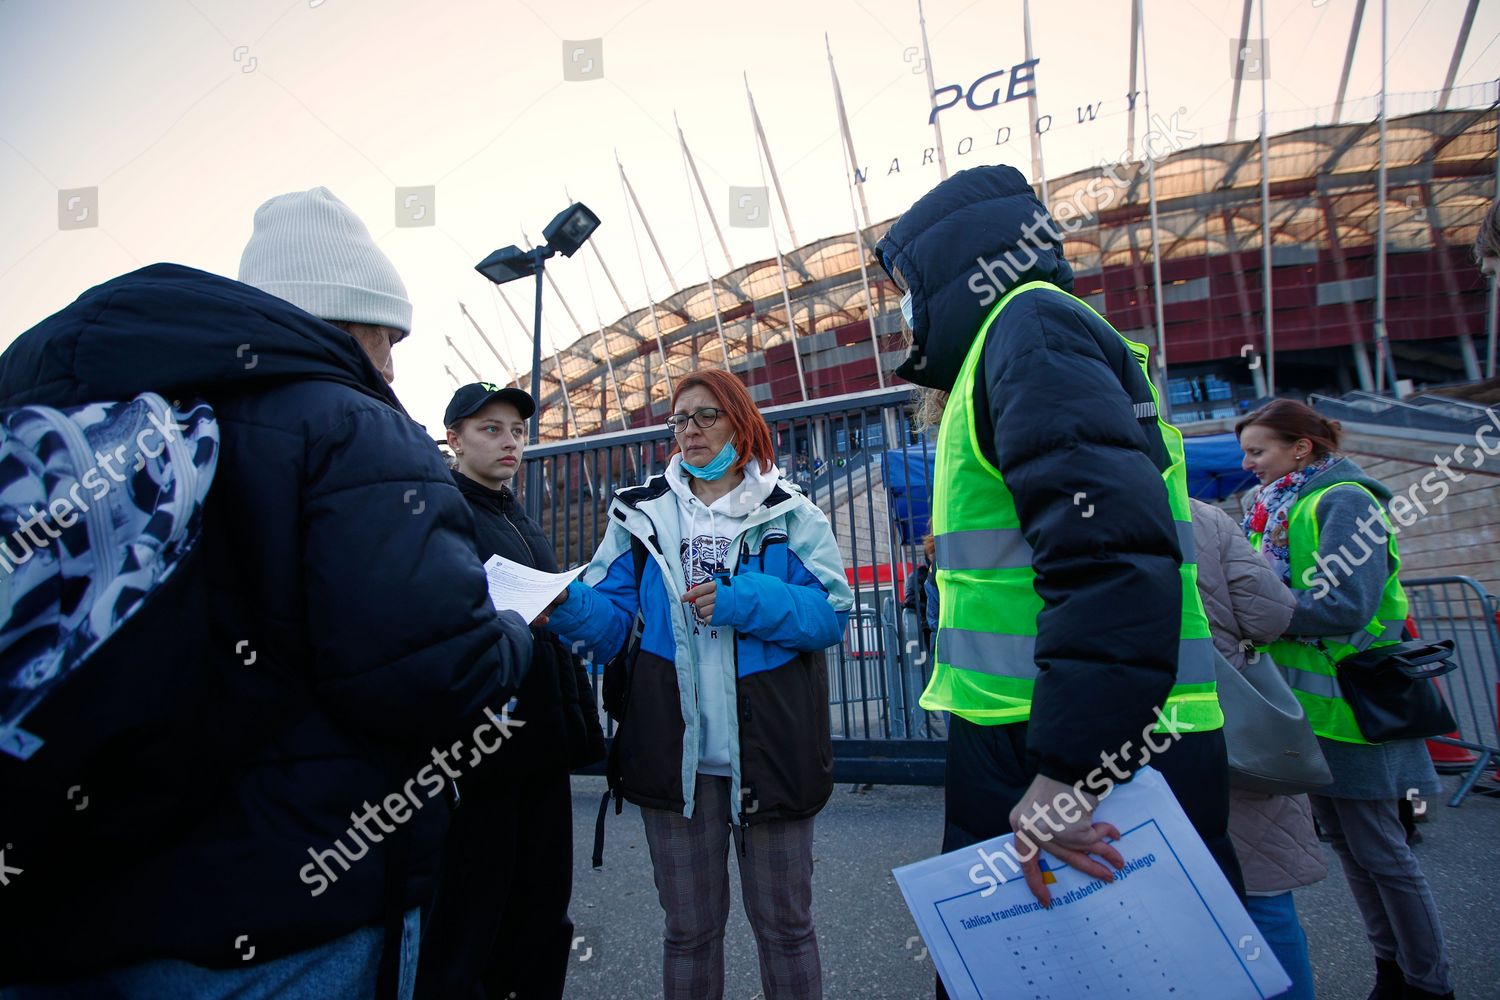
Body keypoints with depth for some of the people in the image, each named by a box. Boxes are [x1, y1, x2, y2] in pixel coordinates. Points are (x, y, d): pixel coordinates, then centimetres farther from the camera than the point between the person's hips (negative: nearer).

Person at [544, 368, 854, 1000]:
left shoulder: (789, 513, 1)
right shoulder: (642, 514, 6)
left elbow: (831, 613, -9)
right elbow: (609, 619, -3)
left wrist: (739, 602, -22)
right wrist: (566, 604, -24)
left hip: (769, 751, -1)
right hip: (674, 752, 2)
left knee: (784, 925, 16)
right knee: (689, 929, 19)